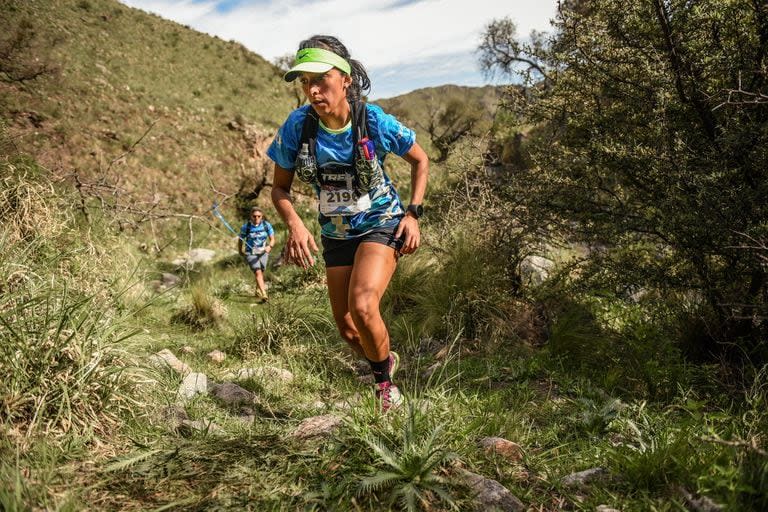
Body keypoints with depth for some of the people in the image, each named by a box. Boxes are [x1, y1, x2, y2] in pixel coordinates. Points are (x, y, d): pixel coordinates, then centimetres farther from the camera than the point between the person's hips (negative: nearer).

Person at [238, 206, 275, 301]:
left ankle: (258, 291, 42)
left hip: (263, 252, 3)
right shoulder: (246, 227, -15)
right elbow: (240, 239, 1)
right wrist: (240, 251, 14)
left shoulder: (267, 225, -11)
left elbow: (272, 239, -8)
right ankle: (264, 294, -29)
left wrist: (270, 246, -30)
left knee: (261, 272, 16)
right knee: (258, 272, -19)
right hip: (250, 253, -3)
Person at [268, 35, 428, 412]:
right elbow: (280, 188, -4)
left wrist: (413, 213, -11)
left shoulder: (374, 121, -19)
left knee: (362, 306, -27)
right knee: (347, 328, 7)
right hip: (336, 233, 4)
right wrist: (295, 226, -22)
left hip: (381, 224, -3)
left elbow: (420, 160, -2)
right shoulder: (297, 126, -15)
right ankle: (386, 362, 41)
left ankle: (385, 380, 2)